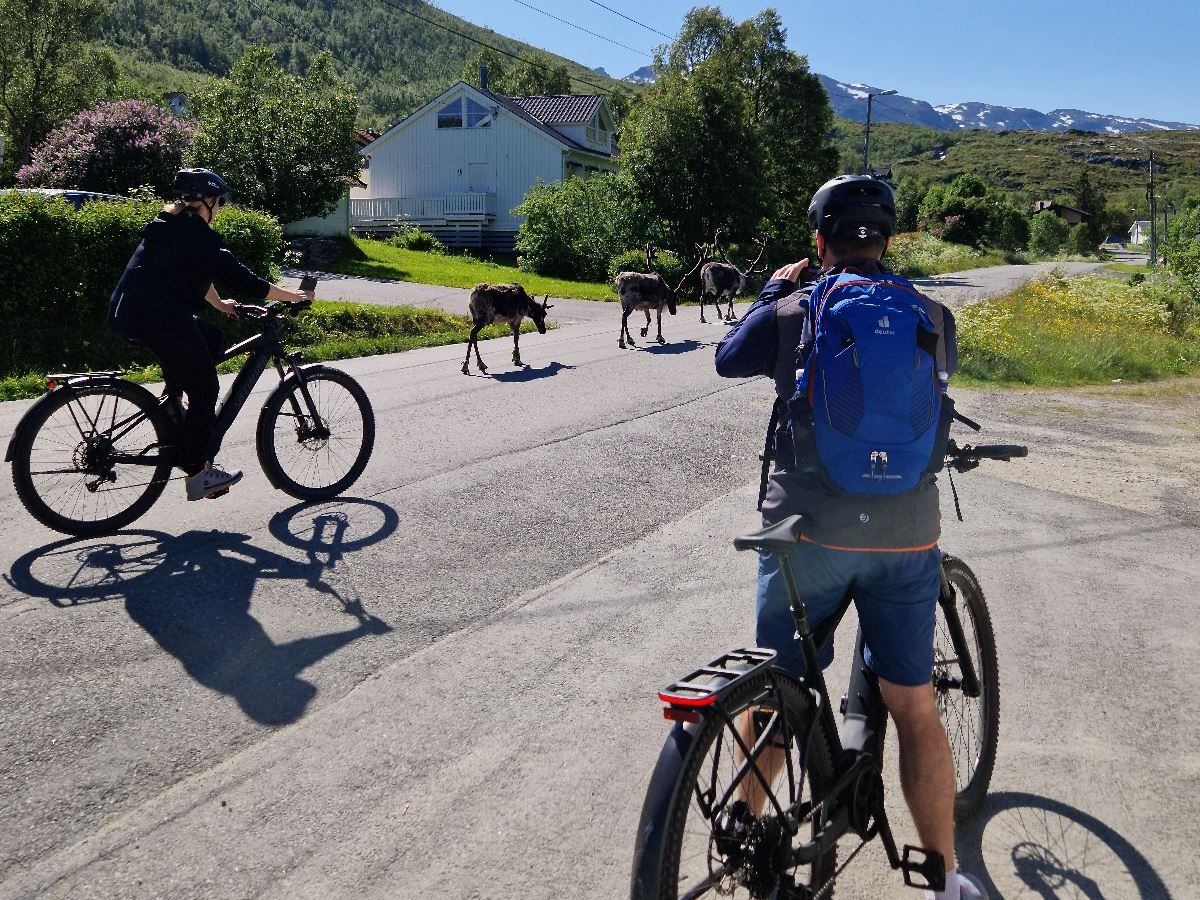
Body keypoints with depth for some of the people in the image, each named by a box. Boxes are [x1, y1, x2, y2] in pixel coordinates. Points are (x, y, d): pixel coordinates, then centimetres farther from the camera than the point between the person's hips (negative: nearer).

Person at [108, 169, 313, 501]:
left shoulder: (167, 224, 19)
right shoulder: (197, 234, -10)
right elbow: (240, 279, -13)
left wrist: (220, 304, 42)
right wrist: (294, 296, -6)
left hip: (128, 312, 9)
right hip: (160, 320, -9)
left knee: (212, 340, 24)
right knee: (204, 391, 1)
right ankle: (196, 473, 4)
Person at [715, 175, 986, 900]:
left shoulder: (789, 313, -4)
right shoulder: (930, 315, 2)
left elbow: (729, 360, 13)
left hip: (808, 532, -1)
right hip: (906, 536, 2)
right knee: (916, 708, 12)